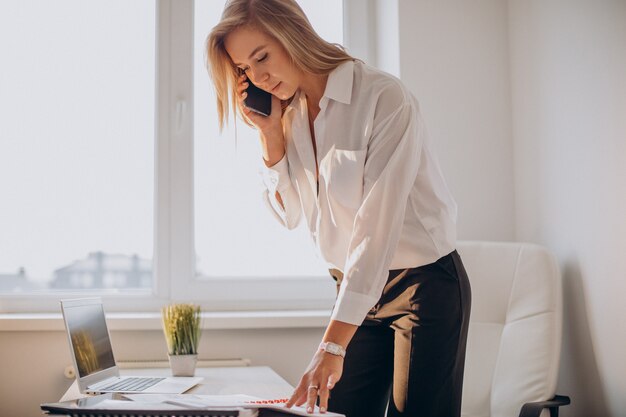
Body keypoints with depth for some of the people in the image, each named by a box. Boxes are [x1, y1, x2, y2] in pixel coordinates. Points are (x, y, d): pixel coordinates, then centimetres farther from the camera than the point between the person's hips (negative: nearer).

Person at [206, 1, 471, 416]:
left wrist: (333, 344, -30)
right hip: (356, 288, 6)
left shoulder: (384, 98, -20)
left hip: (425, 284, -6)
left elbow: (377, 225, -26)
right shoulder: (291, 114, 2)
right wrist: (270, 134, -6)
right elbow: (289, 214, 8)